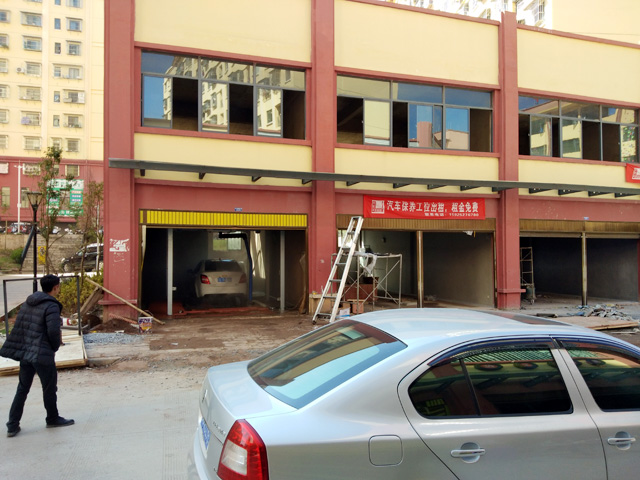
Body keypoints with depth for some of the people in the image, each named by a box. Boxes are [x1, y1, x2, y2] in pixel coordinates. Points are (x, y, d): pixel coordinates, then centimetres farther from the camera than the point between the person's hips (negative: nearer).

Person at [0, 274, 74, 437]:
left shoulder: (28, 303, 9)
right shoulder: (51, 306, -16)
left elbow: (19, 326, 13)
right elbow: (53, 331, -23)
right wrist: (55, 346, -4)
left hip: (25, 353, 7)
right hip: (43, 355, -7)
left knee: (22, 389, 15)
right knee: (49, 388, 11)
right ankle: (53, 419, 26)